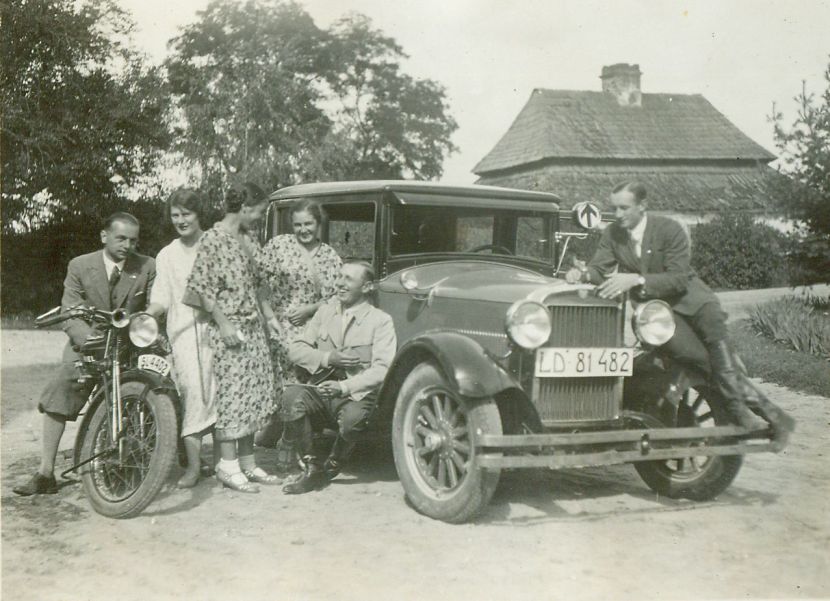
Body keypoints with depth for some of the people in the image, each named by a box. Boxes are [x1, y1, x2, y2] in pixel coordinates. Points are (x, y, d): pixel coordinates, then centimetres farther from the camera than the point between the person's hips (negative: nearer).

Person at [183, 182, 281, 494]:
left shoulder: (247, 240, 14)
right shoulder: (212, 239, -11)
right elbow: (201, 287, -14)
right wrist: (223, 324, -17)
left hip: (252, 328, 8)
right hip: (227, 327, -8)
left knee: (253, 392, 8)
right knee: (230, 392, -6)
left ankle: (248, 462, 16)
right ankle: (228, 465, 1)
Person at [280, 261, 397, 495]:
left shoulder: (380, 321, -2)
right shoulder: (325, 312, 13)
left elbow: (382, 369, -12)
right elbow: (295, 349, 8)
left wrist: (344, 387, -24)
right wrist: (328, 358, -10)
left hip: (357, 396, -3)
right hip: (322, 391, 3)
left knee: (352, 417, -37)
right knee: (292, 395, -28)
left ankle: (331, 468, -3)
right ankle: (312, 468, -14)